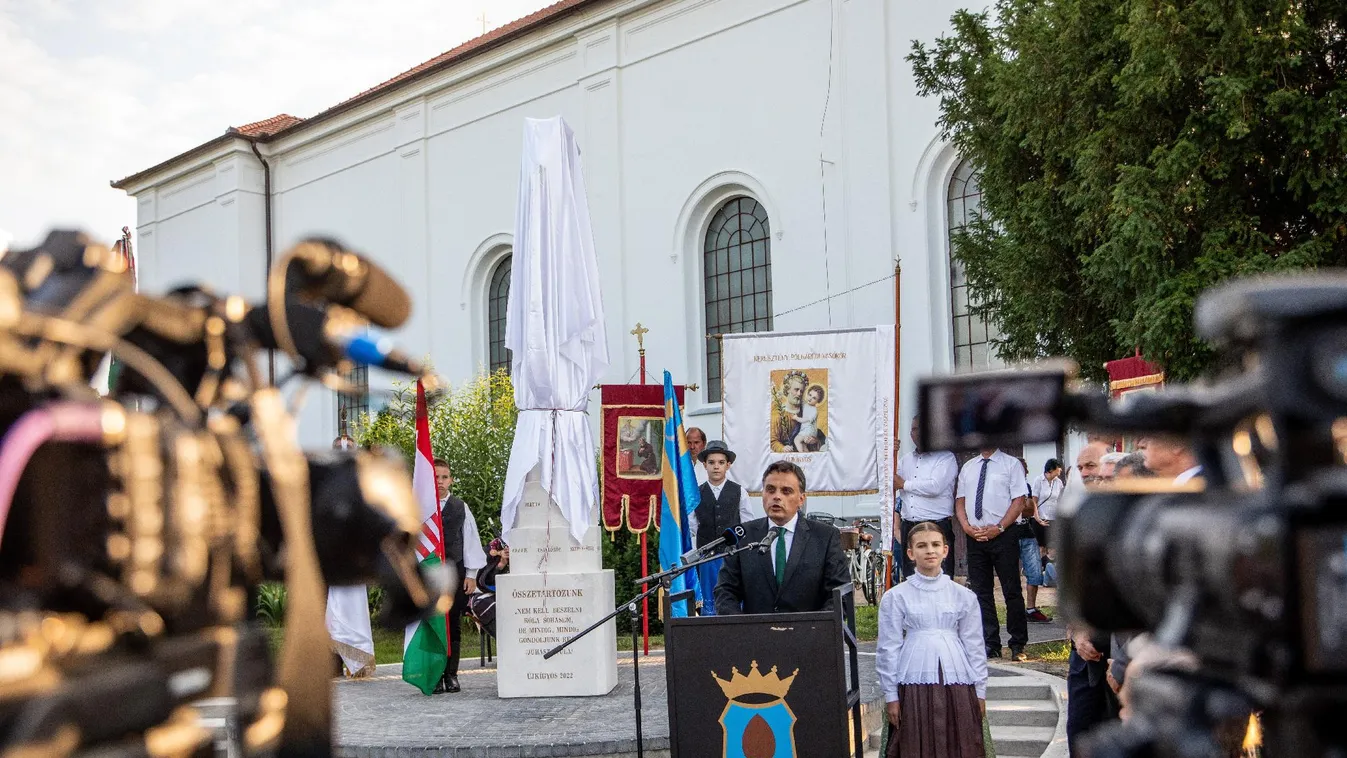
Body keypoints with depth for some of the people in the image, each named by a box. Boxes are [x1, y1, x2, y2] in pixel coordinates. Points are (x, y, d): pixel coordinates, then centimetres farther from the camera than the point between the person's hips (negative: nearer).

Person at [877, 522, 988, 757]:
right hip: (915, 682, -2)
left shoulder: (964, 596, 7)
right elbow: (888, 649, 3)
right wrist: (890, 695, 1)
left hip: (956, 682, 2)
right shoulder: (896, 597, 2)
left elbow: (974, 646, 10)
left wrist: (980, 691, 8)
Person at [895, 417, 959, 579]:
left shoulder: (946, 458, 0)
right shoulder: (906, 460, 20)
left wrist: (904, 484, -3)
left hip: (937, 528, -6)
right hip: (908, 528, 6)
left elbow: (935, 487, -14)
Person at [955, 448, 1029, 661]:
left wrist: (998, 528, -15)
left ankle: (1018, 646, 5)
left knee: (1012, 591, -2)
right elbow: (960, 501, 15)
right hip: (975, 537, 5)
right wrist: (967, 526, -3)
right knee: (981, 592, 5)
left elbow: (1019, 501, -5)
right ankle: (990, 645, 11)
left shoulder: (1011, 464, 2)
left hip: (1003, 537, -5)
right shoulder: (968, 467, 16)